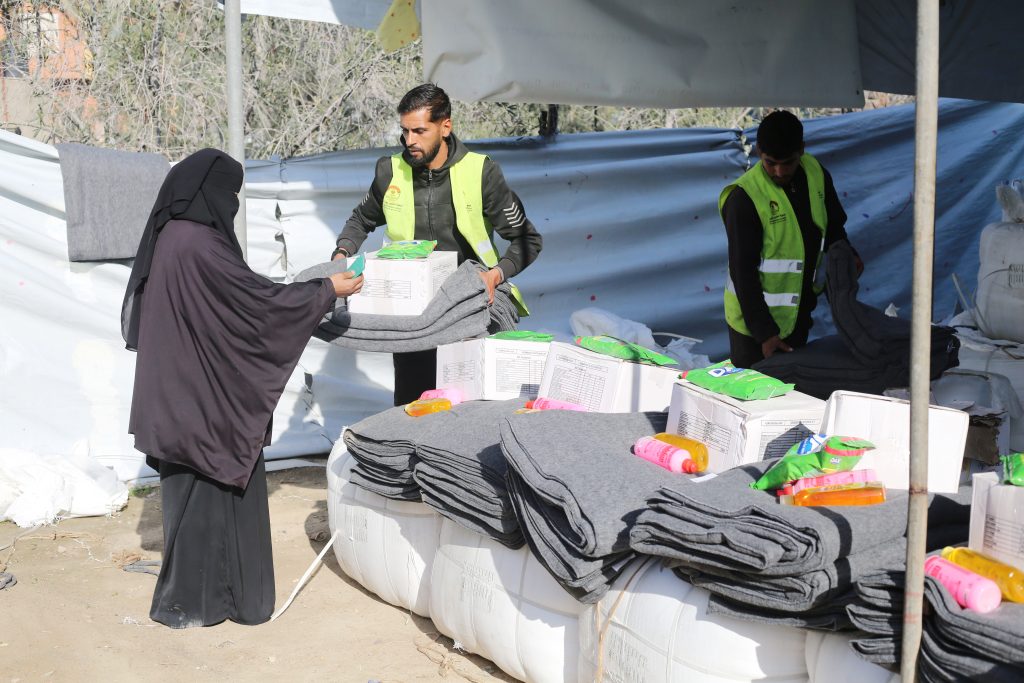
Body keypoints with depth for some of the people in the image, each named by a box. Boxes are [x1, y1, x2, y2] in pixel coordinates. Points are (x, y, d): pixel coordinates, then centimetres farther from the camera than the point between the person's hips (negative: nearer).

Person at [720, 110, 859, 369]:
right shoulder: (744, 198, -23)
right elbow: (743, 272, -22)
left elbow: (833, 226, 14)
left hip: (800, 313, 6)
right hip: (755, 318, -6)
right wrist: (764, 332, -23)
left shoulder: (816, 173, -4)